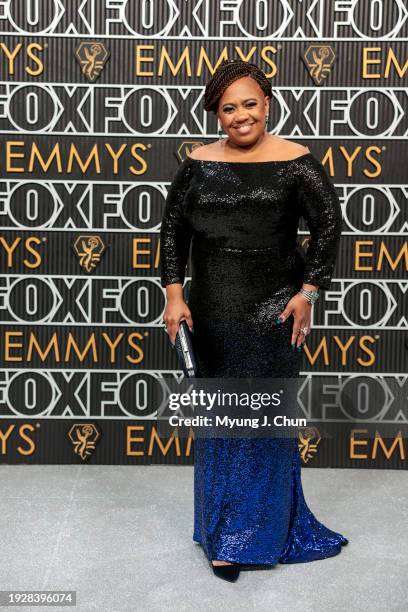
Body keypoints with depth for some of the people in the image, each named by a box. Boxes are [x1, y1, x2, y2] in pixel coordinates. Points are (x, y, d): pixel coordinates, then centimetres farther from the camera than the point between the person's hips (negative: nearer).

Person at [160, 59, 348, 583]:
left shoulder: (295, 162, -4)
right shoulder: (197, 165, 3)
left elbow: (329, 224, -1)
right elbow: (172, 229, 7)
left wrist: (308, 291, -7)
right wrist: (174, 293, -2)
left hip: (273, 310, -2)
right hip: (213, 310, 3)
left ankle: (252, 534, 21)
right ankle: (219, 528, 30)